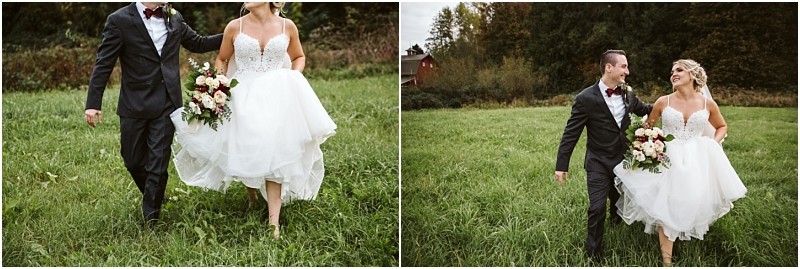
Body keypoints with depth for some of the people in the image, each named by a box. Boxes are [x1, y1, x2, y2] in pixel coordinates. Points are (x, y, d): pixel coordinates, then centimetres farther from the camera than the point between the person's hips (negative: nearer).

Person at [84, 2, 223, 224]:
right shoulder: (120, 20, -6)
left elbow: (198, 43, 19)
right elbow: (104, 63, -8)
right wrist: (93, 103, -13)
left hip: (166, 104, 2)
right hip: (134, 104, -1)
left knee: (158, 162, 2)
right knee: (133, 160, 11)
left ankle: (151, 217, 15)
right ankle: (153, 196, 39)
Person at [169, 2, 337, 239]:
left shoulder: (287, 26, 0)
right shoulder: (235, 27, -1)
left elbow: (299, 57, 16)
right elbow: (221, 59, 13)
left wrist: (293, 77, -3)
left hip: (275, 98, -1)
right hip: (242, 98, 1)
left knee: (273, 155, -8)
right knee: (245, 153, 8)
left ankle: (274, 220, -7)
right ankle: (252, 194, 38)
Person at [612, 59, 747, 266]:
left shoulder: (708, 104, 1)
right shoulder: (663, 102, -1)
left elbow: (722, 127, 18)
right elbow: (647, 127, 14)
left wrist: (714, 144, 2)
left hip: (698, 163, 1)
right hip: (668, 161, -1)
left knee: (692, 205, -1)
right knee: (666, 208, -7)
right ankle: (667, 260, -1)